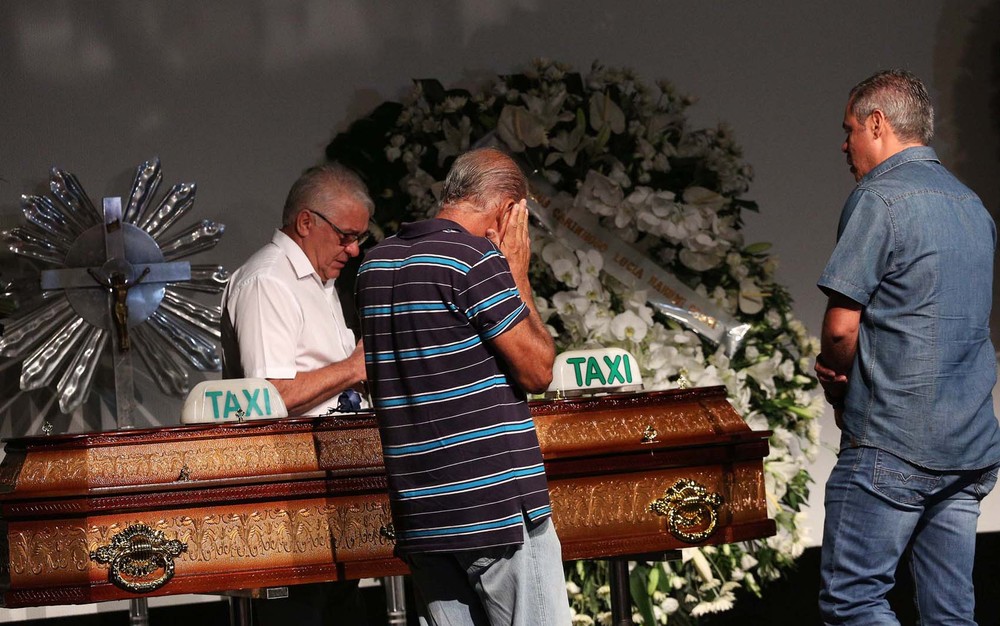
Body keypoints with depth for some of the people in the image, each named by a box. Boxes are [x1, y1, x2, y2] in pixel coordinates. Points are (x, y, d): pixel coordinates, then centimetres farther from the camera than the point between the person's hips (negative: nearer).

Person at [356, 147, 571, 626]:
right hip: (497, 505, -7)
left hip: (421, 513, 7)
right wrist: (517, 276, 3)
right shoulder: (475, 258, -12)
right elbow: (537, 370, -8)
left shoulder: (374, 265, 12)